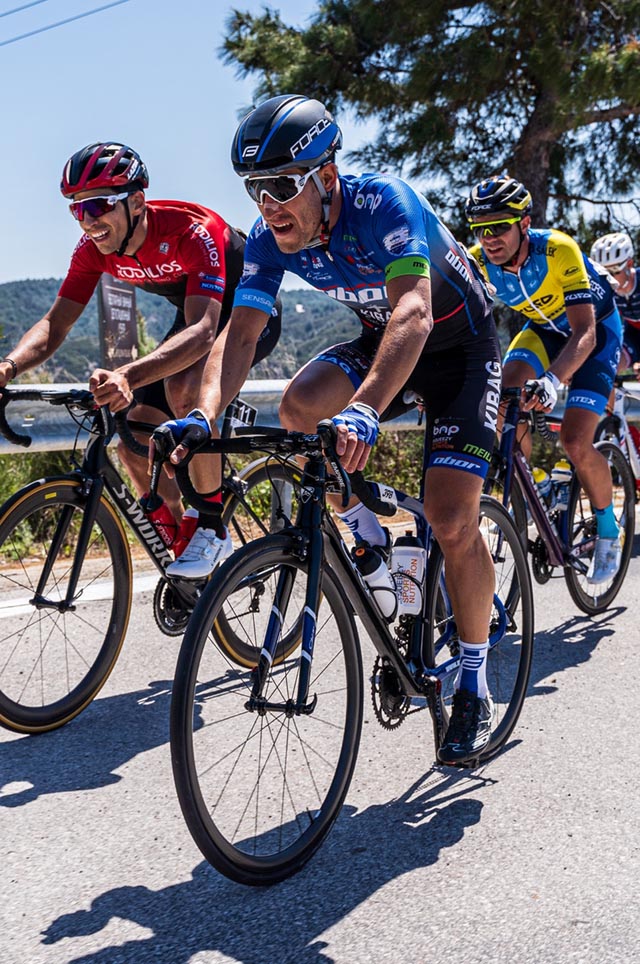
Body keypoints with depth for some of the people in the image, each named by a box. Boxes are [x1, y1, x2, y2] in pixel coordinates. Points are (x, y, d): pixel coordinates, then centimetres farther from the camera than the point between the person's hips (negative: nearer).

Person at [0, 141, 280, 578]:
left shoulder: (194, 231, -36)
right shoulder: (94, 248, -16)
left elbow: (203, 331, -47)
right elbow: (55, 324, -19)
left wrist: (128, 375, -63)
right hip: (193, 315, 7)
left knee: (183, 386, -37)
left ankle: (213, 526, -22)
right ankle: (184, 542, 14)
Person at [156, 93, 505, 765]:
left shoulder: (384, 203, -32)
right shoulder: (271, 238, -15)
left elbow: (412, 314, -45)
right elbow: (239, 333, -20)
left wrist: (364, 409, -62)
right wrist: (203, 416, -39)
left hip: (458, 340, -5)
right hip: (379, 336, 5)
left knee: (451, 521, -16)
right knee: (298, 405, -26)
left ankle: (473, 685, 5)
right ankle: (366, 534, 1)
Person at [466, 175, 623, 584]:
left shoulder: (558, 250, -35)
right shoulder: (477, 260, -23)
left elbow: (584, 333, -40)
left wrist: (552, 380, -58)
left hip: (596, 327, -4)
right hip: (544, 327, 5)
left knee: (575, 440, -17)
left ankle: (609, 527, 8)